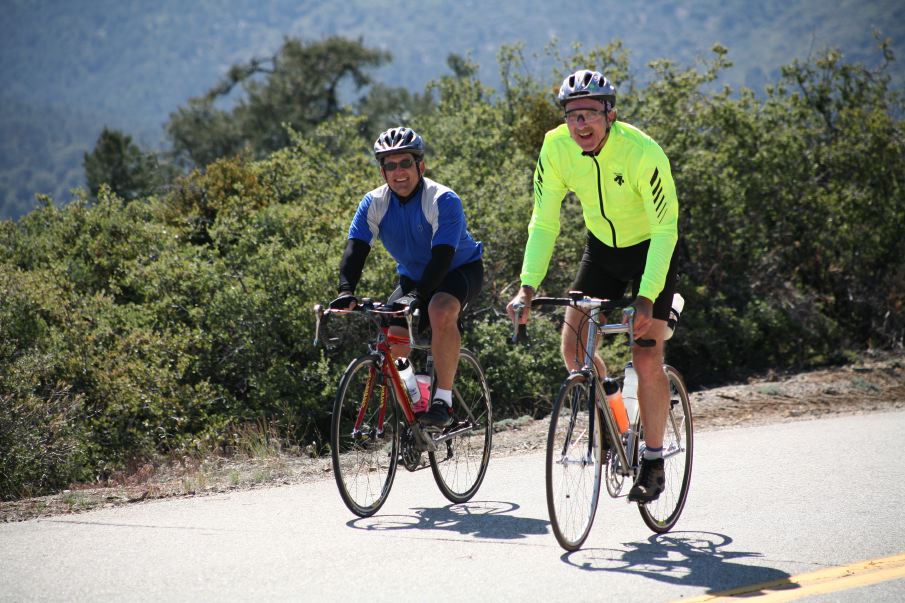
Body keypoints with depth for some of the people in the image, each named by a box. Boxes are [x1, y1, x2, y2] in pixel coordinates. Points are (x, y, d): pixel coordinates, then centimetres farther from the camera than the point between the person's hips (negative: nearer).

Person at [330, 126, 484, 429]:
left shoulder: (444, 200, -26)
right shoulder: (374, 203, -13)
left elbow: (442, 256, -35)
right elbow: (355, 250, -20)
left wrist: (418, 295, -48)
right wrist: (346, 291, -38)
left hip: (460, 269, -5)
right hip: (413, 276, 5)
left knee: (440, 310, -36)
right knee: (395, 336, -19)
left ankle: (443, 400, -28)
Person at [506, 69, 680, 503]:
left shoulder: (643, 152, -31)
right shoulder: (556, 147, -19)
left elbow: (665, 229, -28)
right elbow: (543, 223, -14)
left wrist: (646, 297, -38)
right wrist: (528, 286, -25)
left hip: (651, 250, -4)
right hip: (602, 247, 4)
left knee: (646, 360, -11)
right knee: (573, 347, -7)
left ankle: (653, 463, 4)